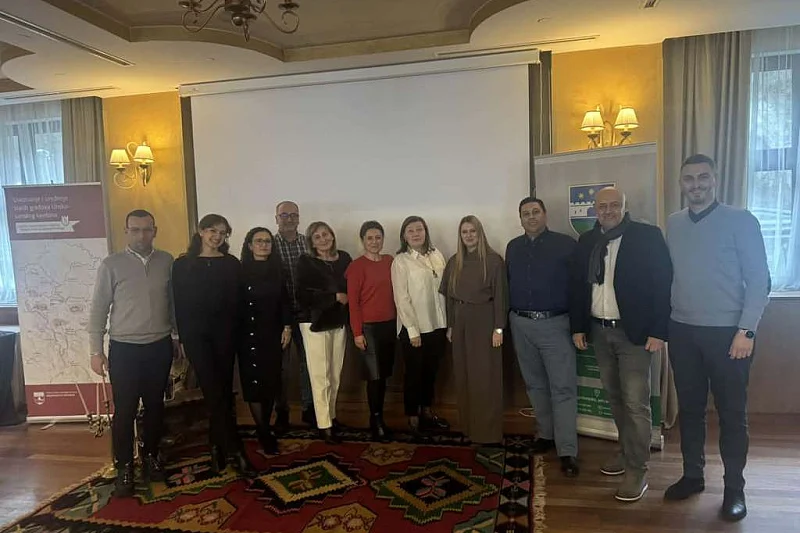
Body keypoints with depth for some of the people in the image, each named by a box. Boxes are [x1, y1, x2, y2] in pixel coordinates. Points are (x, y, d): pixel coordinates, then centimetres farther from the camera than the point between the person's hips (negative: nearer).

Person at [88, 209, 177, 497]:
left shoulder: (167, 262, 1)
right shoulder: (111, 264, -5)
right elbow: (98, 309, -2)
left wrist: (178, 338, 9)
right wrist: (96, 350, -4)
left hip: (160, 346, 2)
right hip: (124, 348, -2)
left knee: (155, 406, 12)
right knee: (124, 410, 4)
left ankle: (150, 457, 29)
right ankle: (124, 467, 19)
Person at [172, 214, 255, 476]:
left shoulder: (232, 264, 6)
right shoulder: (182, 264, 4)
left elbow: (237, 301, 3)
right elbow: (178, 303, 3)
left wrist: (235, 331, -5)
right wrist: (182, 337, 0)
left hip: (224, 333, 1)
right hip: (196, 334, -1)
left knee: (223, 390, 5)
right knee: (214, 392, -3)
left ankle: (218, 446, 17)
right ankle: (235, 450, 1)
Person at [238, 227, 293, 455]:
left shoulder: (277, 270, 7)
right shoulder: (241, 271, -4)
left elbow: (285, 301, 9)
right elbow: (235, 303, -6)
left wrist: (287, 327, 3)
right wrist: (235, 333, -9)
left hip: (272, 333, 4)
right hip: (249, 334, -4)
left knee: (272, 381, 7)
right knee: (253, 382, -1)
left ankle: (265, 427, 21)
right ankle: (264, 433, 9)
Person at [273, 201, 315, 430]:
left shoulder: (308, 243, 4)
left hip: (305, 312, 2)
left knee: (308, 361, 10)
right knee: (281, 364, 8)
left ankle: (309, 407, 26)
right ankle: (282, 411, 23)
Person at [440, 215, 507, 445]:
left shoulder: (493, 260, -7)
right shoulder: (454, 262, 9)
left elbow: (500, 296, -8)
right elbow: (449, 296, 12)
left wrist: (498, 327, -12)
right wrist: (450, 325, 10)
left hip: (484, 320, -5)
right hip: (461, 322, 5)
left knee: (485, 377, 0)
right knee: (464, 376, 10)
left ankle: (488, 431, 11)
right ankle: (468, 426, 23)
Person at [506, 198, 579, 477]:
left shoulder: (566, 244, -5)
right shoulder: (513, 247, 9)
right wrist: (509, 317, 8)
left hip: (555, 324, -4)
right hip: (521, 325, 5)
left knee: (563, 388, -3)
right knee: (535, 384, 14)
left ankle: (567, 451, 2)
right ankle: (547, 434, 29)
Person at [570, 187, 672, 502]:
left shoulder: (647, 237, -7)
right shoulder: (587, 242, 8)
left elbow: (663, 285, -10)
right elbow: (578, 286, 11)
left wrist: (658, 332, -14)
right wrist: (578, 327, 8)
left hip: (634, 332, -5)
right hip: (599, 331, 5)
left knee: (636, 402, -3)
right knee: (614, 397, 15)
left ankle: (637, 470, 9)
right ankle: (626, 451, 32)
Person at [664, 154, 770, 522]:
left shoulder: (740, 221, -6)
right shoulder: (673, 224, 7)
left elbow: (759, 280, -7)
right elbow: (669, 276, 8)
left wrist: (747, 330, -13)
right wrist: (664, 320, 5)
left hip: (727, 333, -4)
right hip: (682, 332, 4)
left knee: (732, 413, 7)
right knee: (689, 408, 13)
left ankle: (734, 488, 22)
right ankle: (692, 475, 29)